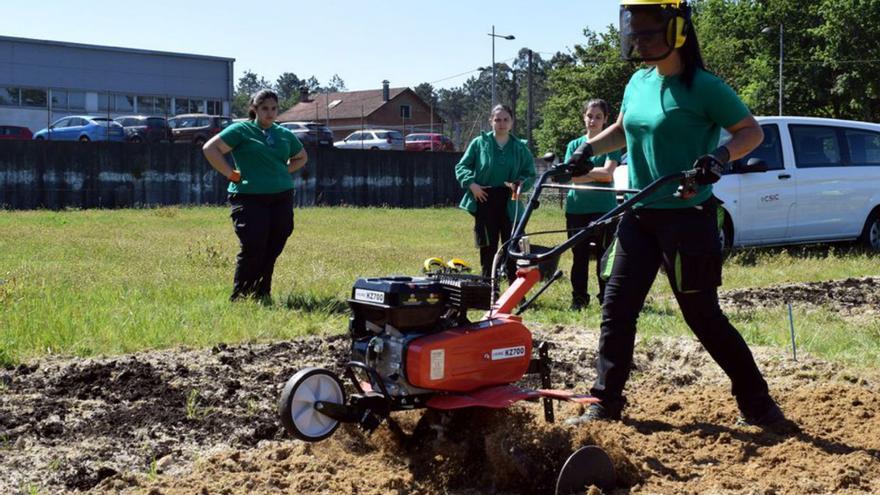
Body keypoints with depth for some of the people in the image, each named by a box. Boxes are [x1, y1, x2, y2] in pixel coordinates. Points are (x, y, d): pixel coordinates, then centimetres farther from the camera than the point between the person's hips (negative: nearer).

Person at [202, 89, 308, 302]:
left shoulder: (285, 135, 17)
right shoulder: (241, 130, 0)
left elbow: (301, 157, 33)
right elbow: (210, 148, -6)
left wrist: (284, 172, 14)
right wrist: (231, 174, -8)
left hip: (282, 198, 5)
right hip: (249, 198, -5)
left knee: (272, 250, 4)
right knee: (252, 249, -11)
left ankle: (262, 296, 14)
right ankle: (239, 297, 2)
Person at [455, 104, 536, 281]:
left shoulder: (520, 147, 5)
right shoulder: (479, 143, 1)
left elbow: (530, 174, 8)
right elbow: (461, 167, 5)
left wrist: (520, 184, -13)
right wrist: (471, 183, -12)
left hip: (509, 203, 1)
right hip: (484, 200, 0)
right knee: (488, 247, 7)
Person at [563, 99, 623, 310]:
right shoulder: (574, 145, 11)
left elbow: (608, 173, -11)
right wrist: (597, 174, -11)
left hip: (604, 208, -2)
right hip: (577, 208, 3)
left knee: (604, 255, 0)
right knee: (579, 256, 7)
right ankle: (578, 298, 14)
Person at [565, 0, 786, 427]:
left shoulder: (702, 87, -11)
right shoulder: (639, 83, 9)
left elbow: (752, 131, -8)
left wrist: (720, 155, -26)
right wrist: (587, 151, 10)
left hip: (687, 216, -7)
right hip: (640, 215, 7)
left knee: (703, 315, -2)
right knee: (617, 309, 4)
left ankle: (757, 404, 12)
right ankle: (605, 404, 12)